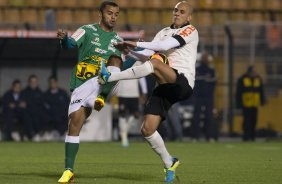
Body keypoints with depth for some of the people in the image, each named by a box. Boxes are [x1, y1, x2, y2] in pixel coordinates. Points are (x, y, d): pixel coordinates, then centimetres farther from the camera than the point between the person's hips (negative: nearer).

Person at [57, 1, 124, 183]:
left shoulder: (117, 40, 15)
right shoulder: (88, 30, 4)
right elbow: (71, 44, -14)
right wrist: (64, 38, -37)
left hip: (102, 83, 1)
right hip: (82, 84, -1)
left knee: (115, 57, -23)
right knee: (75, 122, -9)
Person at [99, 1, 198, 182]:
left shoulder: (191, 31, 1)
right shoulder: (164, 32, 22)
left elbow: (167, 45, -15)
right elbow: (148, 55, 15)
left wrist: (138, 44, -19)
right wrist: (130, 51, -4)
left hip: (182, 84, -7)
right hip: (165, 87, 7)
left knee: (155, 63, -34)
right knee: (147, 129, -4)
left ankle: (109, 77, -33)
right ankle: (169, 164, 14)